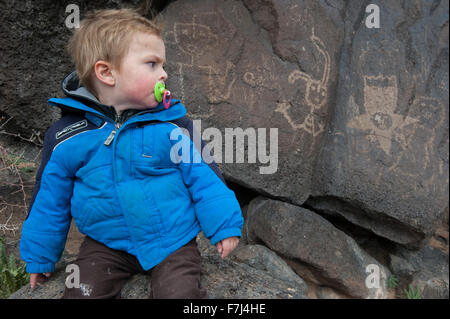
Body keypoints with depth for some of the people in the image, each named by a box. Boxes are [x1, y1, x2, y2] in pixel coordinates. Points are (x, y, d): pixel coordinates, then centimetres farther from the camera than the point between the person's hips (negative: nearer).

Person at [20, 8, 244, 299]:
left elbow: (202, 175, -1)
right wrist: (40, 258, 13)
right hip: (106, 246, 2)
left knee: (180, 291, -18)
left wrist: (224, 225, -1)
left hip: (173, 241, -1)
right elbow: (50, 201, 5)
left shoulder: (172, 125, -10)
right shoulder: (67, 137, -7)